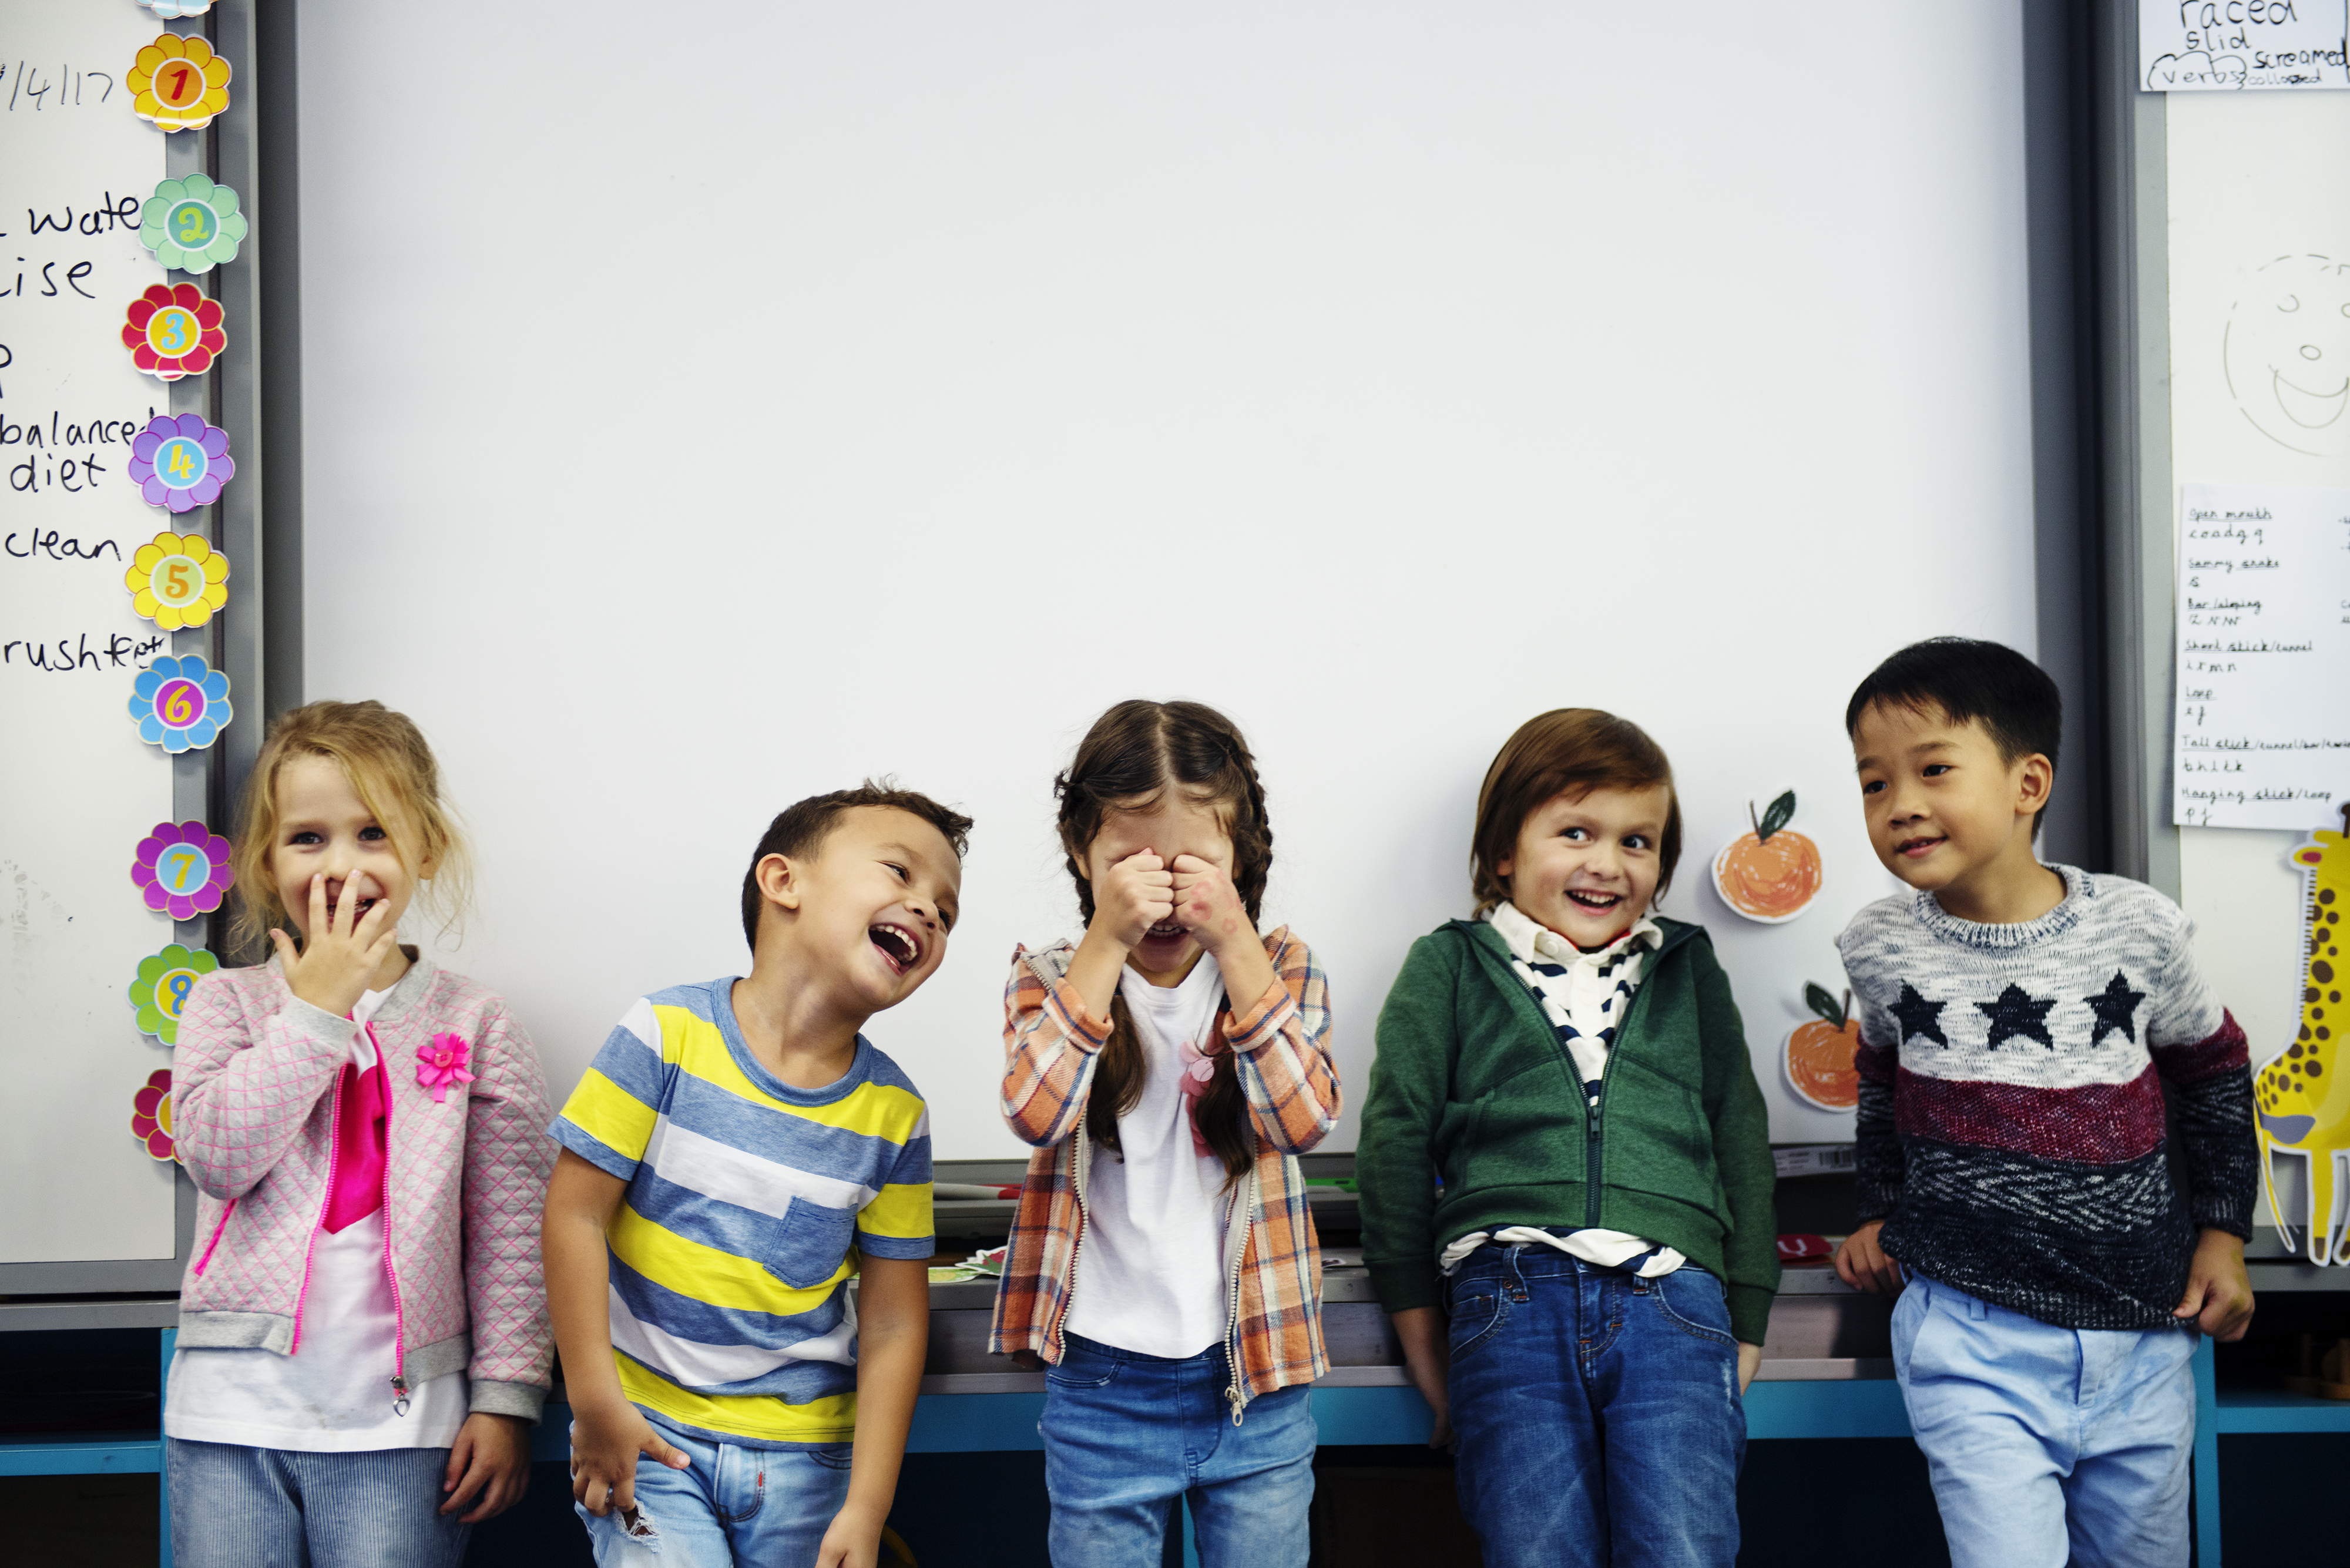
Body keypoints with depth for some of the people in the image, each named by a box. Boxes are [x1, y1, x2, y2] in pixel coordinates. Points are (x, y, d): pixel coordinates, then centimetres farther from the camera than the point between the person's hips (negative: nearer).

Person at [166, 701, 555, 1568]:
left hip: (398, 1422, -1)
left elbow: (508, 1229, 2)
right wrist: (318, 1006, -10)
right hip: (235, 1407, 1)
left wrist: (506, 1397, -3)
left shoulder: (475, 1024, 3)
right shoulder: (229, 1002, 7)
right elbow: (216, 1152, -12)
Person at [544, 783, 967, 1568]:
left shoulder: (894, 1113, -3)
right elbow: (576, 1212, -8)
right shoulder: (668, 1035, -10)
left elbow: (892, 1323, -1)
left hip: (803, 1453, 3)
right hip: (649, 1434, -2)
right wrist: (595, 1402, -9)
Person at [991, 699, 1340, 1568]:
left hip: (1257, 1379, 1)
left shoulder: (1281, 968, 1)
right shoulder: (1053, 978, 0)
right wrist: (1106, 943, -22)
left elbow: (1305, 1120, -15)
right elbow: (1036, 1114, -19)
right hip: (1103, 1385, -1)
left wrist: (1233, 943, -19)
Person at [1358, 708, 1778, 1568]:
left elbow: (1740, 1139, 22)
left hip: (1673, 1296, 2)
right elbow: (1396, 1142, 11)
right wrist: (1421, 1333, 7)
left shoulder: (1689, 968, 21)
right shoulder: (1450, 967, 14)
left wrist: (1745, 1326, 16)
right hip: (1510, 1294, -1)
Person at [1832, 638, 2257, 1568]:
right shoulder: (1881, 949, -3)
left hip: (2142, 1328, 1)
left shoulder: (2139, 930, -6)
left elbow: (2214, 1072, 12)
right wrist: (1882, 1214, 16)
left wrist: (2222, 1230, 10)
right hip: (1971, 1334, -1)